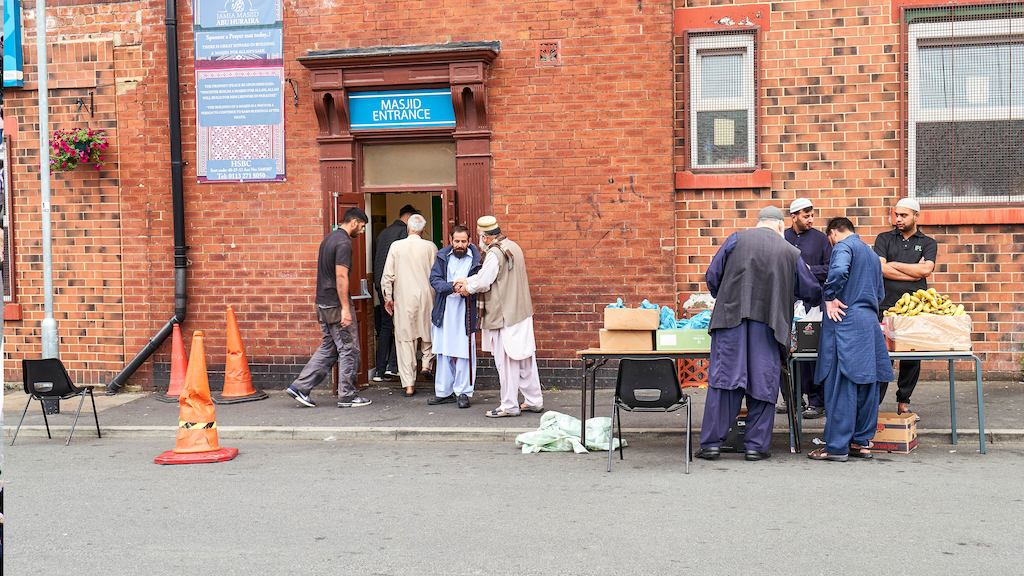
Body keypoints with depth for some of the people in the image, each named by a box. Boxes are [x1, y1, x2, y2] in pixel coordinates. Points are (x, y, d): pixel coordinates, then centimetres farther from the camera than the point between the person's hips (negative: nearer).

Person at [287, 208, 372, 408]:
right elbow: (341, 276, -22)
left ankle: (300, 387, 11)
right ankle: (347, 396, 8)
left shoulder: (329, 239, 15)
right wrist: (345, 308, -22)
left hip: (323, 303, 9)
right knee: (349, 350, 1)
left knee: (328, 347, 14)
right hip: (337, 304, -9)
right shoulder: (344, 243, -15)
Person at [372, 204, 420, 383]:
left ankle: (380, 371, 8)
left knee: (385, 326, 10)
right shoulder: (404, 231, -6)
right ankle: (392, 366, -6)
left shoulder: (383, 233, 19)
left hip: (380, 284, 7)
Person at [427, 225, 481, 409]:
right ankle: (444, 392, 19)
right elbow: (434, 279, -2)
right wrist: (451, 287, -19)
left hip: (465, 313, -3)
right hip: (444, 312, 3)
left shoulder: (476, 259, -3)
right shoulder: (442, 256, 5)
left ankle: (463, 392, 10)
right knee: (443, 353, 9)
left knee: (464, 353, -1)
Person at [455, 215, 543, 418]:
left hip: (504, 316, -9)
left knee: (506, 362, 0)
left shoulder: (494, 254, -18)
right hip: (522, 312, 9)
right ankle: (534, 401, 21)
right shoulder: (513, 247, 12)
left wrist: (468, 288, 2)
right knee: (525, 359, 14)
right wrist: (467, 280, 14)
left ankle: (509, 406, 7)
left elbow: (482, 283, -17)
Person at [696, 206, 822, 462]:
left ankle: (712, 443, 2)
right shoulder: (791, 252, 8)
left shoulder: (736, 239, 5)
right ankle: (756, 445, 10)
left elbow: (712, 276, 4)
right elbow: (811, 292, 16)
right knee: (763, 383, 8)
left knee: (723, 379, 1)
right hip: (768, 325, 0)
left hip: (731, 318, 0)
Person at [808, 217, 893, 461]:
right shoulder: (872, 254, 23)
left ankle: (837, 446, -3)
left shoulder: (843, 246, -3)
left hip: (846, 322, -8)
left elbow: (838, 270, -25)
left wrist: (829, 298, -14)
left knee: (841, 386, -6)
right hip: (870, 324, 8)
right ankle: (862, 442, 17)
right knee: (866, 385, 10)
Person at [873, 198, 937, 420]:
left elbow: (926, 270, -5)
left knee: (912, 358, 4)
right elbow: (881, 269, -3)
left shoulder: (928, 243, 13)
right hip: (886, 306, -1)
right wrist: (914, 271, -3)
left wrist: (894, 264, -1)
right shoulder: (884, 239, 12)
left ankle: (904, 403, 15)